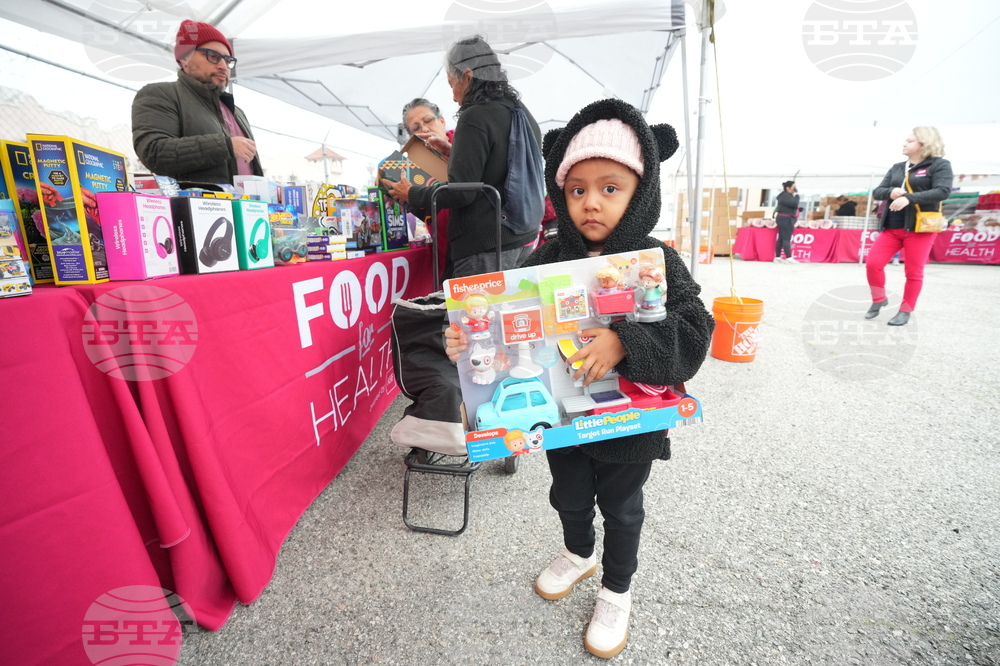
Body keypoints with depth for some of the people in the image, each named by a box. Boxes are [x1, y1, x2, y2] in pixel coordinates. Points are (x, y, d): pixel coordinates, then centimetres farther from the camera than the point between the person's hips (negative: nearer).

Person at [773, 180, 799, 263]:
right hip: (785, 219, -10)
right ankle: (789, 258, -17)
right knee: (786, 239, -13)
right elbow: (794, 204, -23)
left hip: (784, 219, 10)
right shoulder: (786, 196, -14)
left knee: (781, 239, 9)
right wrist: (797, 195, -10)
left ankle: (777, 257, 11)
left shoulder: (787, 195, 18)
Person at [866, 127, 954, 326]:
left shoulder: (940, 164, -1)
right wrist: (890, 192, -13)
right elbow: (877, 191, 10)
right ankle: (879, 299, 16)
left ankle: (905, 311, 12)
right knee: (872, 263, -6)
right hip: (891, 228, 5)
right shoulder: (896, 168, 14)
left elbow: (943, 191, -15)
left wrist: (909, 198, -27)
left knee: (913, 272, 1)